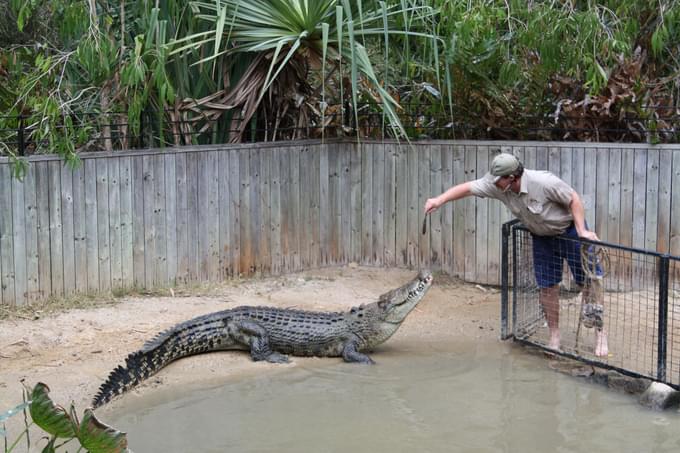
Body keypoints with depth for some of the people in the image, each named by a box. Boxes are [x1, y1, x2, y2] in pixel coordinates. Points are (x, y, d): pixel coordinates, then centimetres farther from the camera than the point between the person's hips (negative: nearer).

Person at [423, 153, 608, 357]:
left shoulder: (544, 182, -34)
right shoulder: (496, 185, -19)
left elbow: (574, 199, -22)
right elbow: (467, 188, -12)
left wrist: (582, 231, -23)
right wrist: (440, 200, -22)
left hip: (569, 231, -5)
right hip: (542, 237, 5)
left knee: (589, 281, -2)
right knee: (547, 287, 4)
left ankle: (600, 334, 9)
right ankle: (554, 338, 15)